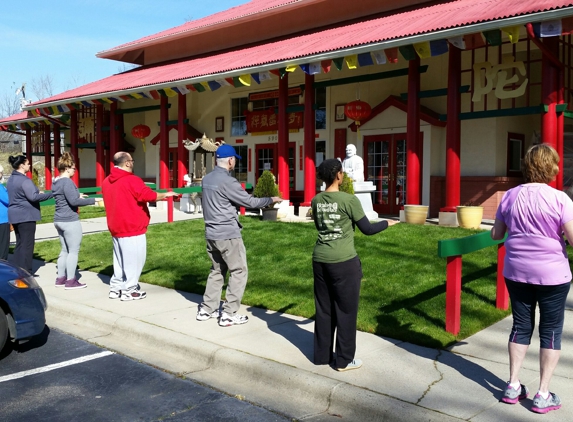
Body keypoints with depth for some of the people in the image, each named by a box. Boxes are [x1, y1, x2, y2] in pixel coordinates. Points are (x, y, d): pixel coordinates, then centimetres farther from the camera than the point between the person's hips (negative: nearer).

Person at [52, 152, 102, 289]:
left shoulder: (56, 182, 12)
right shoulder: (67, 181, -17)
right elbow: (74, 201, -23)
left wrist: (77, 195, 22)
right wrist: (93, 200, -20)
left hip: (59, 220, 10)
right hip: (70, 221, -10)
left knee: (65, 250, 17)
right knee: (73, 251, -1)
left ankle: (61, 278, 22)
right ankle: (70, 281, 2)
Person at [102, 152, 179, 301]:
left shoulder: (106, 182, 10)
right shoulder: (131, 180, -16)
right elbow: (148, 195, -19)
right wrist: (165, 195, -4)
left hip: (116, 228, 8)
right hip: (132, 228, -8)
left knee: (120, 259, 17)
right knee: (133, 259, 1)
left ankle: (116, 288, 21)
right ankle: (129, 290, 4)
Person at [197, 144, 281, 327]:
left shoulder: (206, 179, 8)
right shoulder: (227, 181, -17)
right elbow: (249, 202, -12)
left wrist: (240, 192, 21)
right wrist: (270, 200, 2)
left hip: (211, 234, 8)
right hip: (228, 234, -8)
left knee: (217, 271, 19)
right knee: (239, 272, 2)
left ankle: (206, 309, 21)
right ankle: (229, 314, 3)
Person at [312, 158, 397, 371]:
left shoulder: (316, 201, 6)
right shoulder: (349, 200, -11)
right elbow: (367, 229, -6)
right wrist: (387, 223, 12)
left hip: (320, 259, 6)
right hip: (343, 261, -6)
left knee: (323, 309, 14)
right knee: (345, 310, 6)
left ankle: (322, 355, 24)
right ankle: (344, 360, 15)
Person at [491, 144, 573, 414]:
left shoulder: (510, 196, -1)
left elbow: (495, 235, 8)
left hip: (516, 272, 4)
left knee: (521, 326, 16)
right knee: (551, 331, 9)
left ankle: (513, 385, 21)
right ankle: (543, 394, 14)